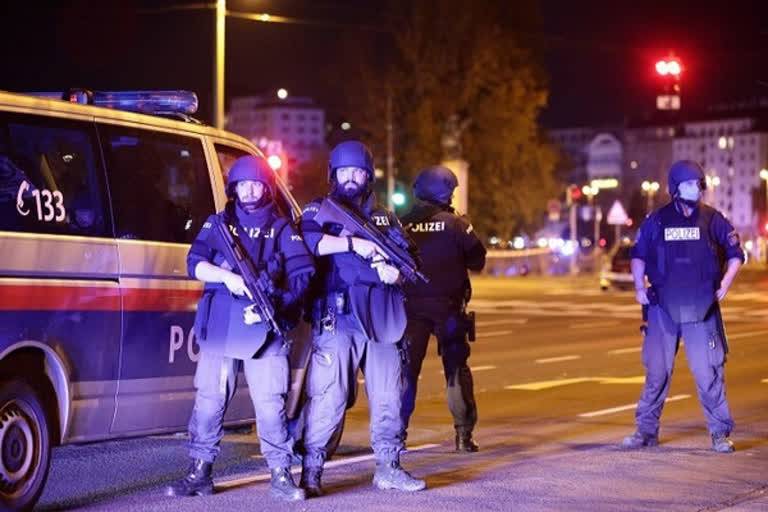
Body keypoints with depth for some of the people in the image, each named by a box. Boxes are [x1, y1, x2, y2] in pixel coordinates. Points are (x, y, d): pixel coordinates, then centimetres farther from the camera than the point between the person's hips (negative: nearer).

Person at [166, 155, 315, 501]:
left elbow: (302, 273, 1)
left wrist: (277, 300, -15)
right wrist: (227, 277, -17)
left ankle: (281, 476, 3)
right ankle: (199, 473, 10)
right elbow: (195, 263, 1)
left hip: (265, 330, -1)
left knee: (271, 403, -5)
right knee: (208, 401, 1)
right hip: (219, 328, 1)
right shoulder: (217, 224, 14)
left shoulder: (281, 228, 12)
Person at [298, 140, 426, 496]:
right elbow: (309, 241, -14)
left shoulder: (384, 217, 21)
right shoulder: (320, 210, 6)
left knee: (388, 396, 7)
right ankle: (311, 471, -5)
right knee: (329, 396, -10)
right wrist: (354, 244, -22)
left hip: (382, 319, 5)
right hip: (337, 318, -5)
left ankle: (388, 468, 18)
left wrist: (397, 272, -5)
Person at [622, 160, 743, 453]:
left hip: (702, 309, -1)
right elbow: (638, 255, 15)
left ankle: (720, 433, 6)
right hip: (663, 309, 1)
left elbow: (735, 254, 11)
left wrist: (724, 285, -1)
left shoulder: (713, 220, 3)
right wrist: (640, 287, 5)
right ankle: (646, 431, 15)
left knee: (708, 372, -4)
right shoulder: (657, 221, 4)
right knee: (656, 371, 5)